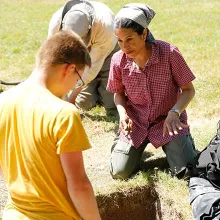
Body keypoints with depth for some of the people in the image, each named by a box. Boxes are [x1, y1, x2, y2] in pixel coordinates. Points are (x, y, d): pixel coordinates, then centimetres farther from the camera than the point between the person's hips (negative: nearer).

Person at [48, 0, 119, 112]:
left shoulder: (104, 26, -40)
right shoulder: (56, 23, -32)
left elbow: (92, 66, -31)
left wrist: (71, 99, -28)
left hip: (107, 52, -2)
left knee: (111, 104, -9)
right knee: (84, 104, -4)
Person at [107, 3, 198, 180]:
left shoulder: (169, 53, -21)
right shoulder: (118, 60, -12)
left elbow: (188, 90, -11)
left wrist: (174, 112, -29)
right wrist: (123, 113, -16)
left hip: (167, 121, -2)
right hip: (136, 123, 2)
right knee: (120, 173, -10)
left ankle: (184, 139, 19)